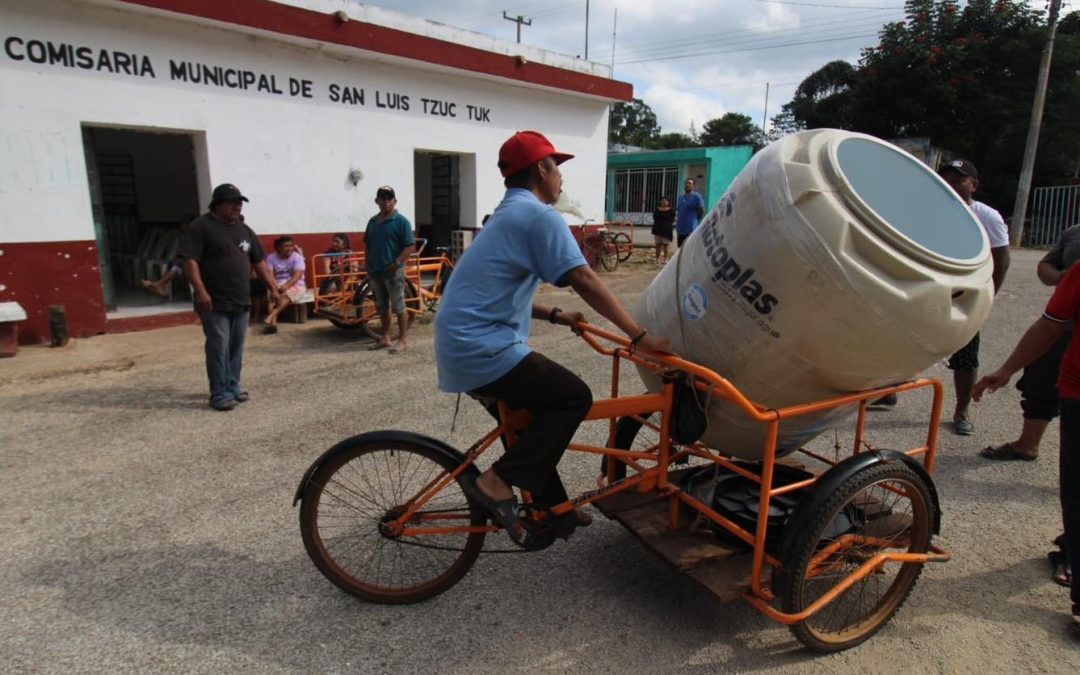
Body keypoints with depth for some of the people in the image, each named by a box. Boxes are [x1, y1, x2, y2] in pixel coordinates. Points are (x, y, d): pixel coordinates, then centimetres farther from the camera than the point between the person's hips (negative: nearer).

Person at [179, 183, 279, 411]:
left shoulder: (244, 229, 15)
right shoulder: (201, 227, -7)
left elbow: (259, 261, 18)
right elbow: (190, 260, -14)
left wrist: (273, 288, 12)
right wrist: (200, 291, -24)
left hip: (241, 302, 7)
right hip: (215, 303, -6)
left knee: (236, 348, 12)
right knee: (219, 349, -5)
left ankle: (233, 386, 24)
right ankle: (219, 394, 2)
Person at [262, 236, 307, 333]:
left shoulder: (297, 257, -4)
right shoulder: (271, 257, 2)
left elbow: (298, 275, -15)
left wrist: (286, 286, -31)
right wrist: (276, 286, -27)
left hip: (296, 285, -2)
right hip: (277, 285, 2)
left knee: (287, 296, -35)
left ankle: (269, 318, -47)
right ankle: (273, 323, -49)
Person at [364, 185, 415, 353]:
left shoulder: (401, 221, -6)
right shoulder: (373, 221, 13)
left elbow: (410, 246, -12)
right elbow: (367, 245, 19)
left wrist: (396, 263, -19)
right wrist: (368, 265, 10)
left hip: (393, 272, -6)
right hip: (375, 272, 7)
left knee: (398, 307, -2)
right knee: (381, 307, 13)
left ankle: (402, 340, 5)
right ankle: (385, 338, 23)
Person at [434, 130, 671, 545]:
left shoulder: (508, 214, 21)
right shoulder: (539, 214, -10)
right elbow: (585, 281, -17)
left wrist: (554, 316, 21)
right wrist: (640, 336, -14)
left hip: (460, 345, 10)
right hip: (484, 349, -10)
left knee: (531, 421, 19)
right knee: (574, 398, -4)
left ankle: (554, 511, 29)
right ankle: (497, 482, -5)